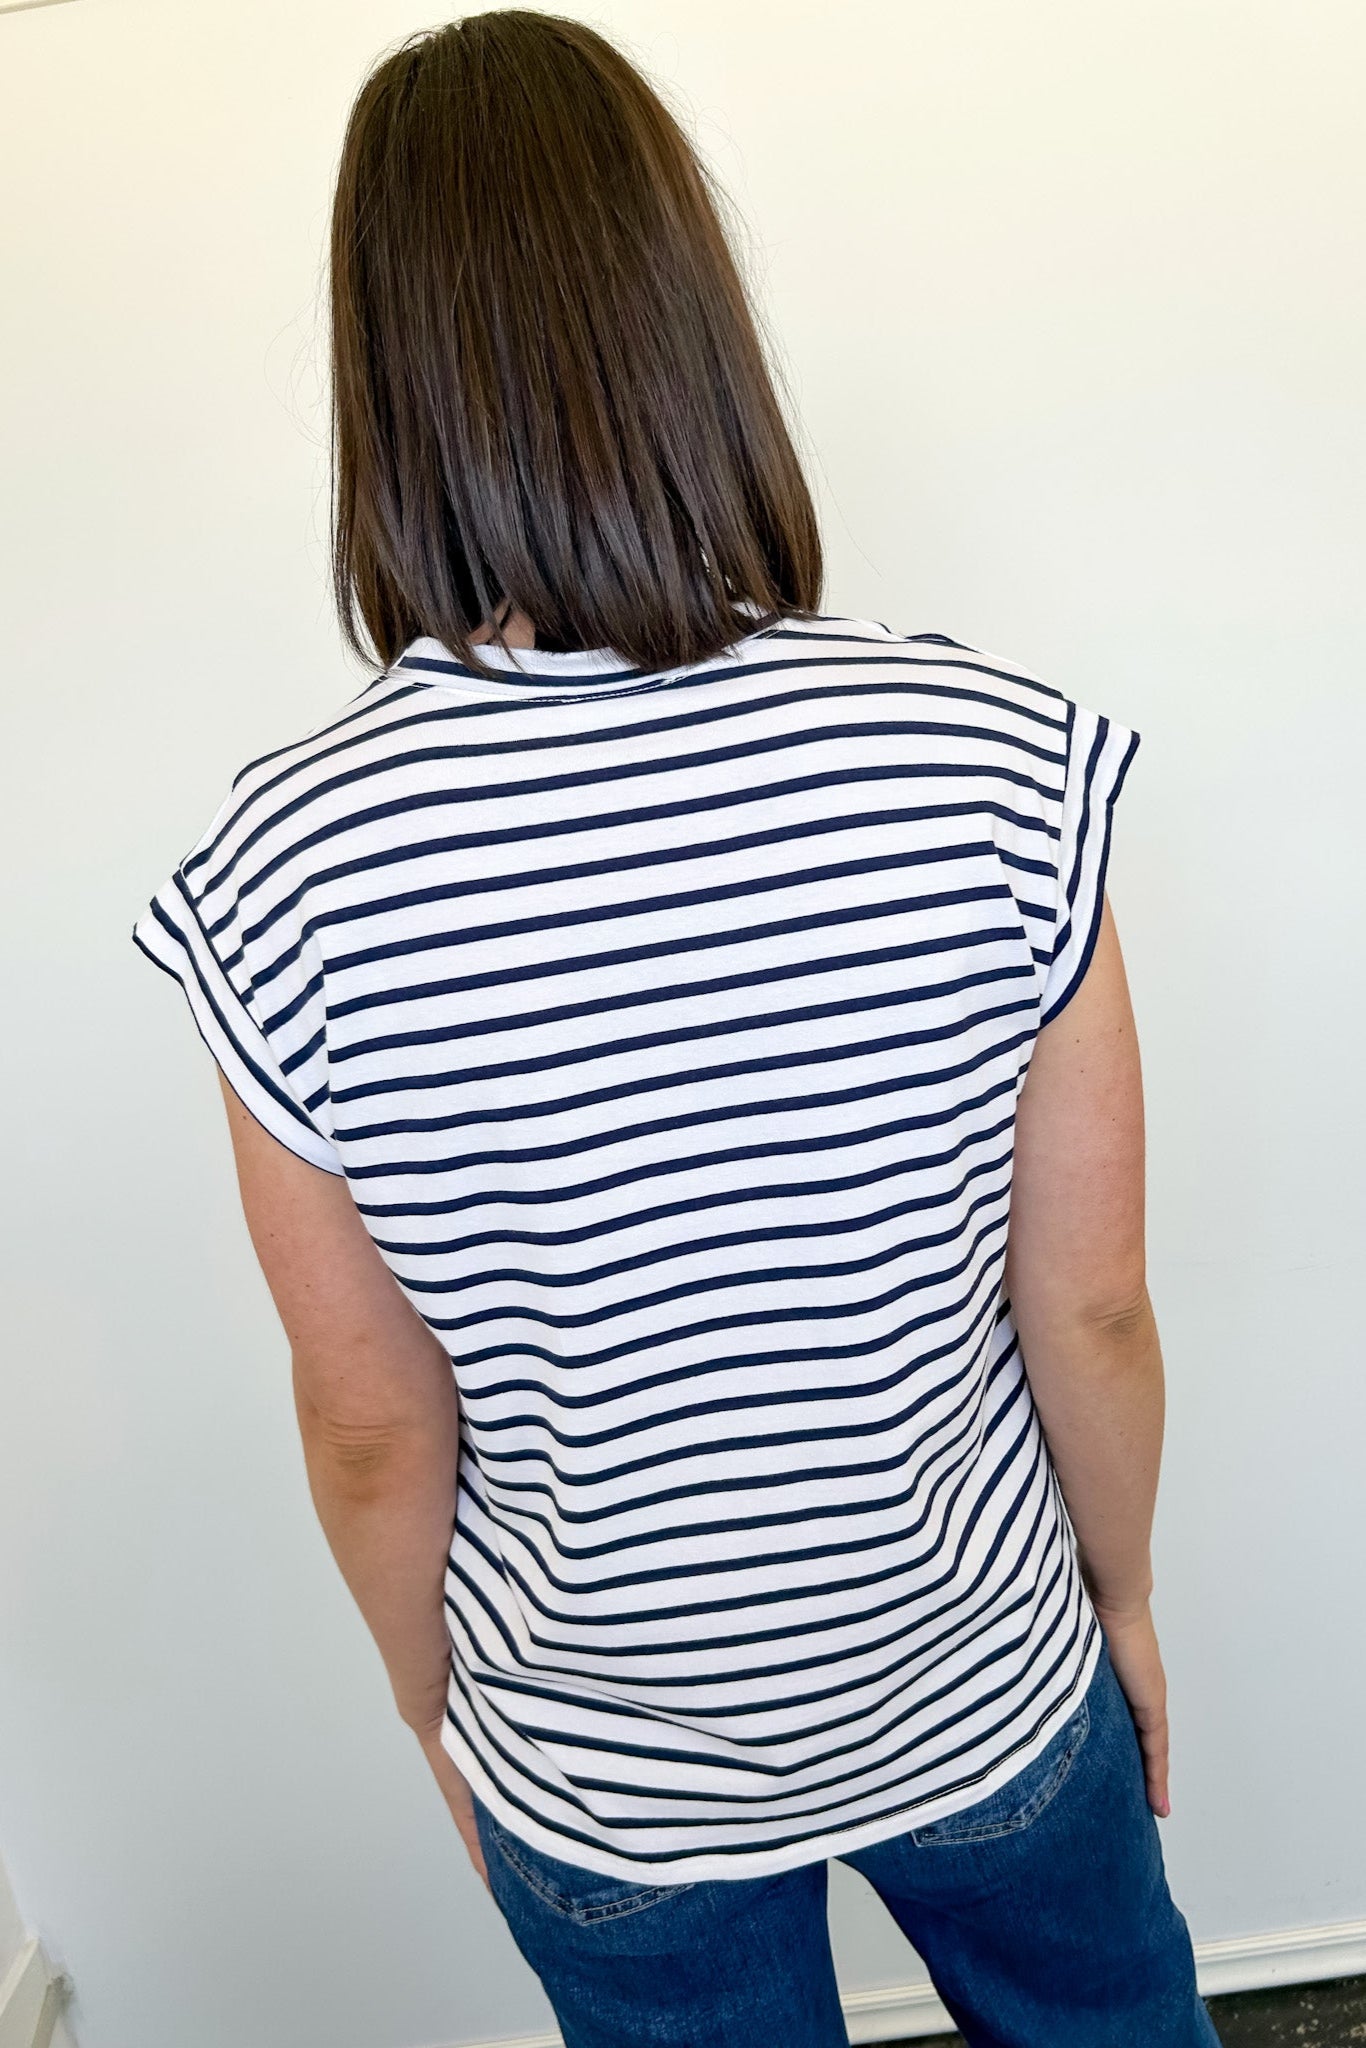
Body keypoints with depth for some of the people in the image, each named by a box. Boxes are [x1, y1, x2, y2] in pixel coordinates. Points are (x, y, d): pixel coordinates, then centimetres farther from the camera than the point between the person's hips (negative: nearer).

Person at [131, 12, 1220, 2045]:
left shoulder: (285, 879, -25)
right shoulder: (1002, 765, -25)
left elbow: (375, 1433, -14)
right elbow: (1090, 1309, -14)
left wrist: (439, 1717, 6)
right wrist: (1126, 1593, 6)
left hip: (602, 1776, 0)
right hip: (984, 1690, 1)